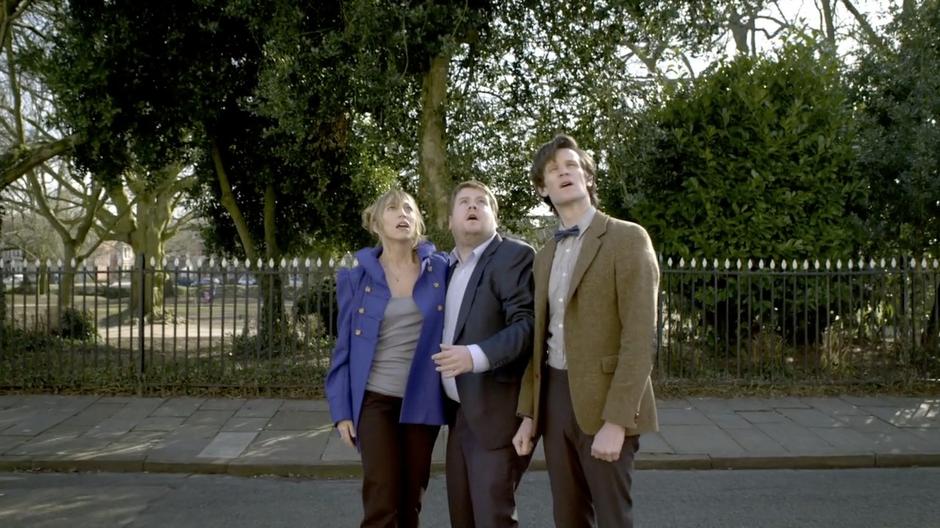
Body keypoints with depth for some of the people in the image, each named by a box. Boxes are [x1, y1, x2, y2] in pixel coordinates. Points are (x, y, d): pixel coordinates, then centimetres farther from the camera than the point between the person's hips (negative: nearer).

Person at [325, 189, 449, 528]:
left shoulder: (441, 269, 0)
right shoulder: (357, 277, 0)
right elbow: (345, 346, 3)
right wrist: (341, 409, 0)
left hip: (423, 401, 1)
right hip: (376, 399, -1)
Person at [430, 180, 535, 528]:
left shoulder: (515, 256, -9)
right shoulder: (448, 265, 14)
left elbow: (526, 325, -19)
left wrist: (477, 356, -32)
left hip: (495, 411, -7)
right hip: (459, 411, 7)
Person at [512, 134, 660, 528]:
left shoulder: (627, 238, -8)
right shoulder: (545, 256, 14)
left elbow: (639, 337, -15)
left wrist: (616, 421, -21)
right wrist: (528, 413, 10)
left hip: (603, 400, -6)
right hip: (554, 397, 6)